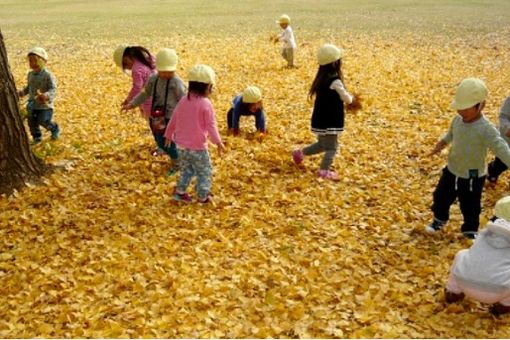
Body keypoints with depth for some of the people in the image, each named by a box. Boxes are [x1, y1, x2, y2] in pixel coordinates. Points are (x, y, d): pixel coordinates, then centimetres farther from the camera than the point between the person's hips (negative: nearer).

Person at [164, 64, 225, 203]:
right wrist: (218, 142, -13)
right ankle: (203, 196, 17)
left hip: (182, 144, 6)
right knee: (204, 171, 11)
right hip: (197, 146, -6)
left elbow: (173, 120, 11)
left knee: (186, 169, 23)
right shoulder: (205, 103, -17)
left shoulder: (183, 100, 3)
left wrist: (168, 135, 24)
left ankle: (179, 192, 21)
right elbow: (211, 125, -17)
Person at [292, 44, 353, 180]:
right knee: (331, 147, 0)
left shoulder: (322, 78, 6)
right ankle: (324, 171, -3)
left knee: (322, 145, 24)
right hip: (329, 121, -8)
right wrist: (351, 97, 11)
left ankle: (300, 153, 31)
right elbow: (347, 99, -14)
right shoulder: (335, 81, -19)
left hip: (321, 119, 8)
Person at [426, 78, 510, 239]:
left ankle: (470, 230, 38)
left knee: (470, 207, 12)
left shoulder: (486, 129, -29)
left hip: (472, 177, -6)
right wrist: (443, 142, 1)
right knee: (440, 197, 22)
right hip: (451, 171, 6)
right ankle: (439, 220, 49)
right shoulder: (458, 120, -8)